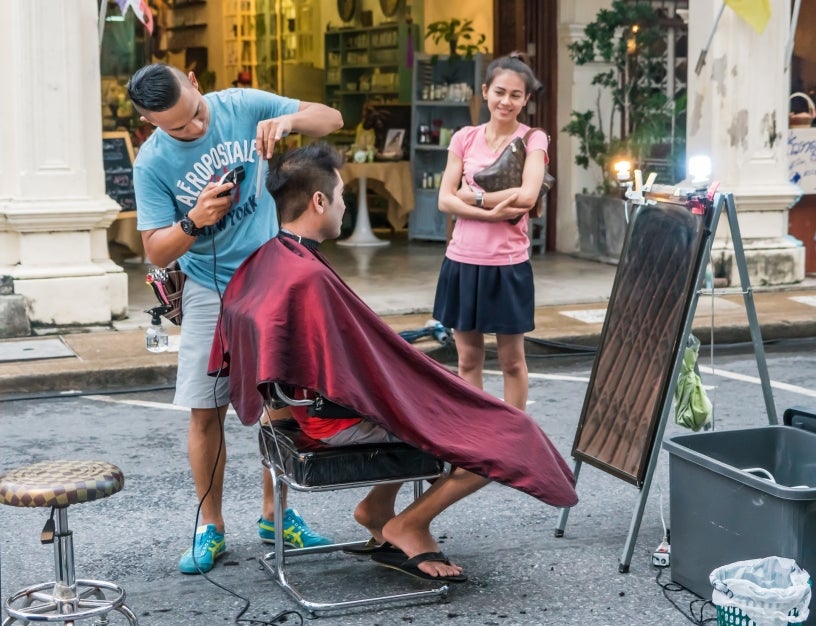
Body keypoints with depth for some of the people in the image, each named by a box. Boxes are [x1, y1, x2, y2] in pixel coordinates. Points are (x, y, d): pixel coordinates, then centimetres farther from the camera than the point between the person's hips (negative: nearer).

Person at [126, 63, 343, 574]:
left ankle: (275, 515, 22)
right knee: (206, 413, -3)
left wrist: (288, 118, -26)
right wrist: (194, 221, -29)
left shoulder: (244, 106, -8)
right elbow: (157, 251, -10)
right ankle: (211, 528, 13)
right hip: (211, 292, -1)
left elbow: (331, 119, -4)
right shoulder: (153, 163, -11)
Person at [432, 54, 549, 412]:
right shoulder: (464, 138, 6)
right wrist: (492, 213, -15)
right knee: (468, 358, 9)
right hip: (463, 260, 3)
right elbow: (445, 200, -2)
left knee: (512, 359, 7)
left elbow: (527, 196, -16)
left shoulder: (533, 140, -1)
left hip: (508, 263, -3)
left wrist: (474, 197, -11)